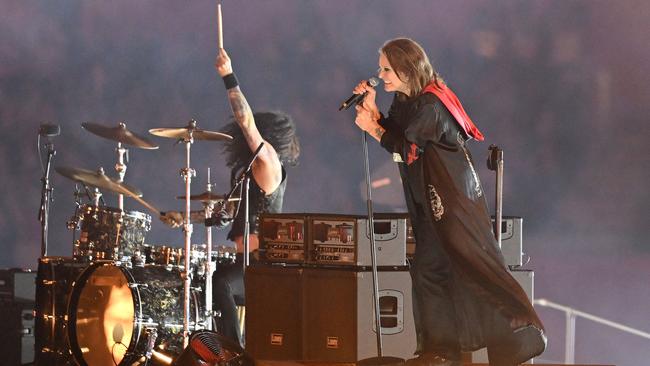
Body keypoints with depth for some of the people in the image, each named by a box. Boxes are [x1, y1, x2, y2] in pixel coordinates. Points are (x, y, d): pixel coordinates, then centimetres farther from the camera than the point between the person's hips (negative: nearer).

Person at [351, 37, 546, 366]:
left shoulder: (430, 106, -19)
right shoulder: (405, 100, 10)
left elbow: (405, 148, -18)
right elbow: (394, 137, 11)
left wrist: (372, 127, -10)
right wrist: (372, 109, 1)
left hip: (454, 197, -10)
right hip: (431, 200, 10)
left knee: (474, 261, -12)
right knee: (429, 267, 10)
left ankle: (523, 332, -8)